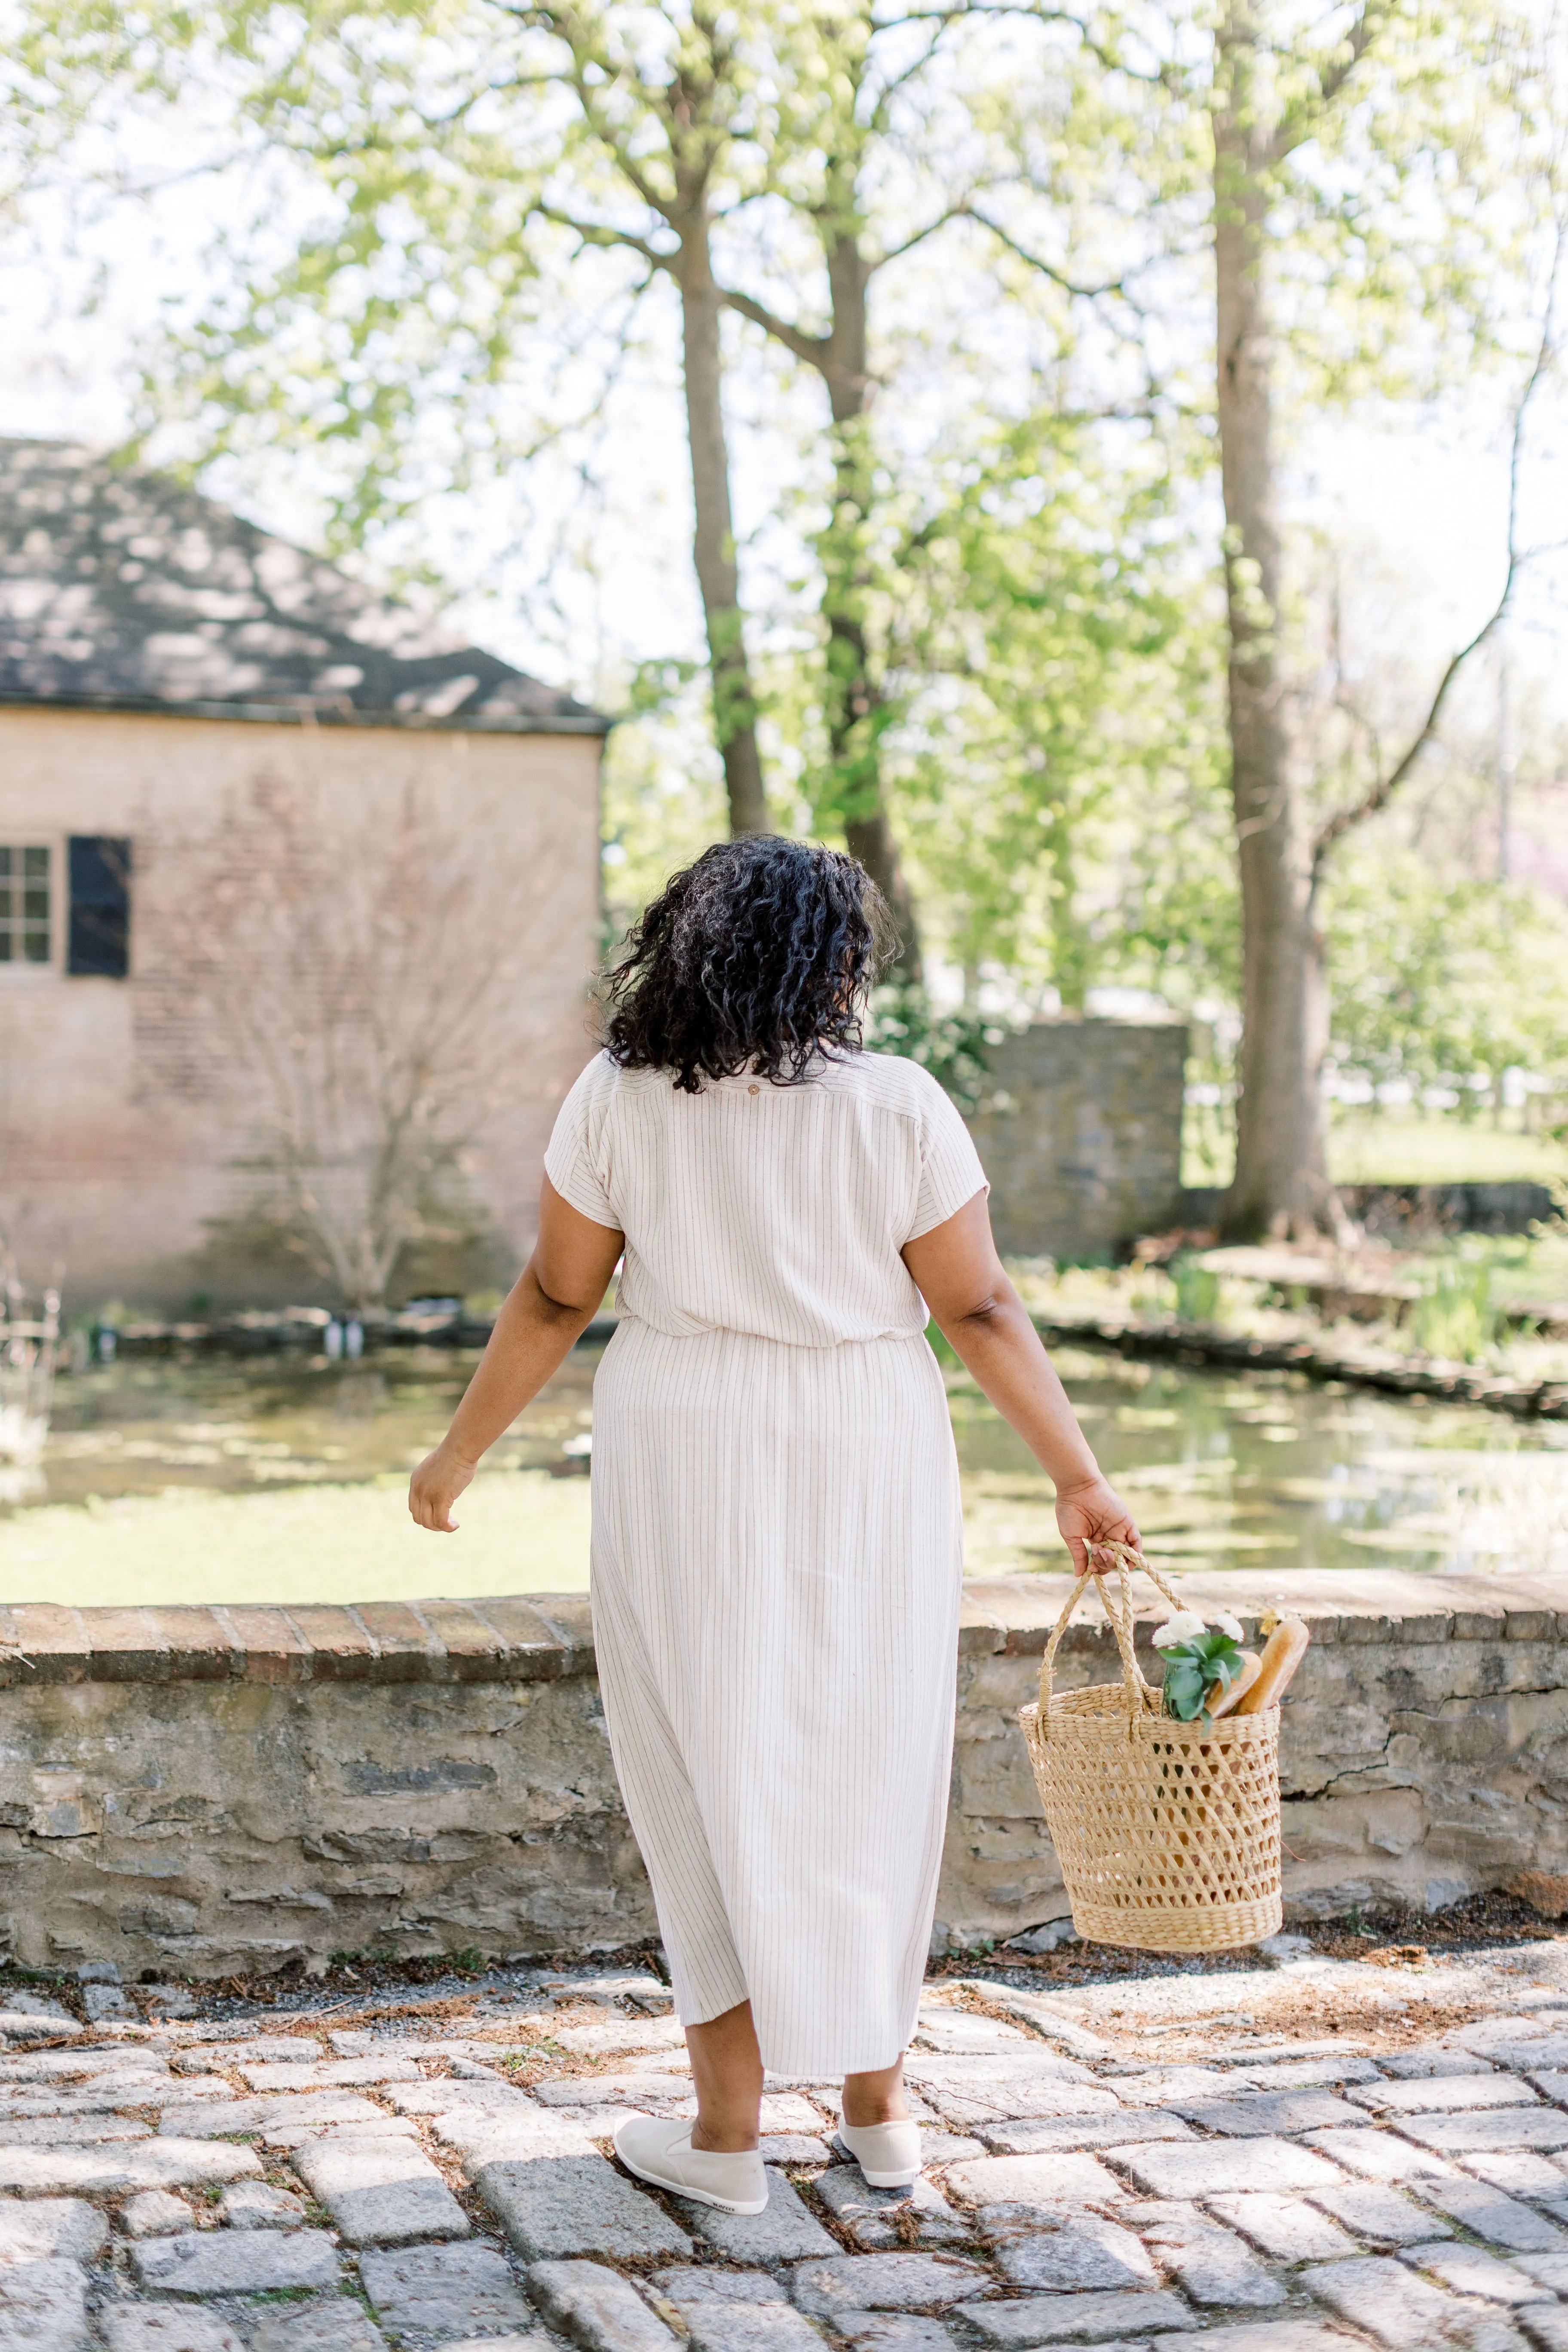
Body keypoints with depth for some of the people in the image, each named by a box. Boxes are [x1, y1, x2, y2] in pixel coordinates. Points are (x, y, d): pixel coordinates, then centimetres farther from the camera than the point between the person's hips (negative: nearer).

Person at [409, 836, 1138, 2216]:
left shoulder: (618, 1098, -5)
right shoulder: (900, 1106, -8)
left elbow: (555, 1300, -1)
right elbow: (981, 1310, -6)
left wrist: (463, 1451, 12)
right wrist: (1078, 1479, 3)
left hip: (685, 1464, 0)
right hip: (866, 1468, 0)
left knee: (713, 1779, 9)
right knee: (865, 1771, 14)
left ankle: (730, 2129, 13)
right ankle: (878, 2103, 24)